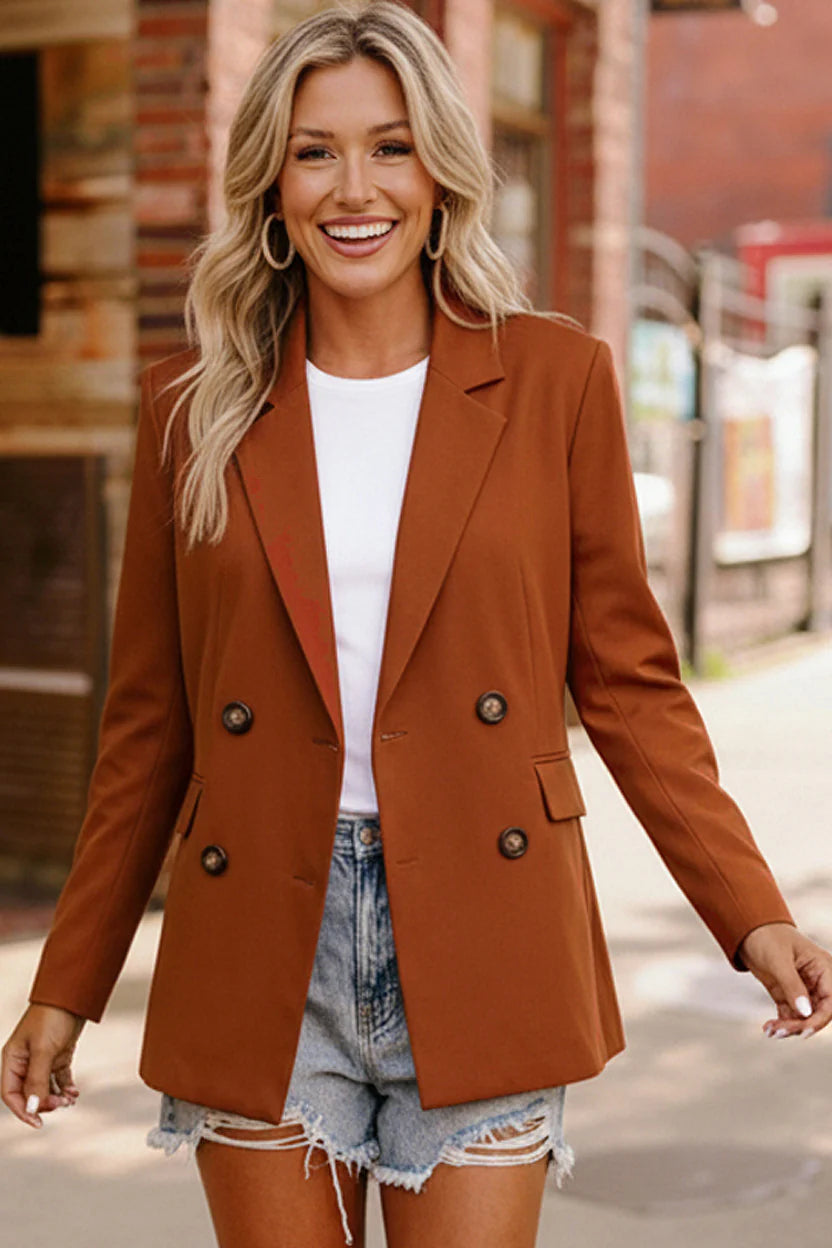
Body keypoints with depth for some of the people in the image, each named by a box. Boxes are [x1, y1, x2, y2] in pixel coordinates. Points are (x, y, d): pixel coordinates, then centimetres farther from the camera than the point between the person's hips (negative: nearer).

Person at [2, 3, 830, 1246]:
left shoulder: (554, 377, 0)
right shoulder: (196, 406, 3)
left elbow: (626, 676, 3)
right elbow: (149, 720, 8)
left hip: (477, 946, -1)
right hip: (262, 953, 1)